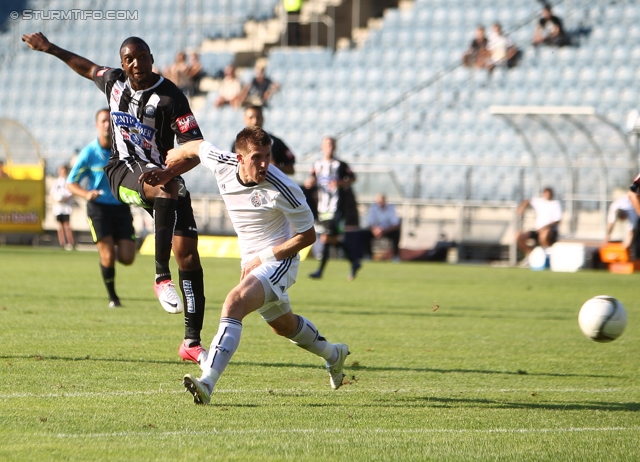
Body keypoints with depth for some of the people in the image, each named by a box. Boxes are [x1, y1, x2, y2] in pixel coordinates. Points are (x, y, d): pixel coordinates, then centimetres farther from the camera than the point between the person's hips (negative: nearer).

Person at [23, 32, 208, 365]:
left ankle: (192, 342, -6)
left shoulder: (170, 97, -11)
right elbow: (89, 69, 28)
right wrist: (50, 49, 33)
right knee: (167, 189, -36)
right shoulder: (114, 81, 4)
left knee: (187, 251, -10)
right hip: (124, 170, 1)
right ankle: (161, 276, -36)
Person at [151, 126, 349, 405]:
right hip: (251, 261, 8)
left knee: (234, 303, -30)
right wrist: (166, 173, 11)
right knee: (282, 324, 25)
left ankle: (207, 382, -39)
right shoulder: (221, 164, -14)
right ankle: (333, 355, 54)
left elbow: (307, 235, -16)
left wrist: (263, 257, -19)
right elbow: (196, 148, 10)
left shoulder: (282, 190, -27)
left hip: (279, 260, -8)